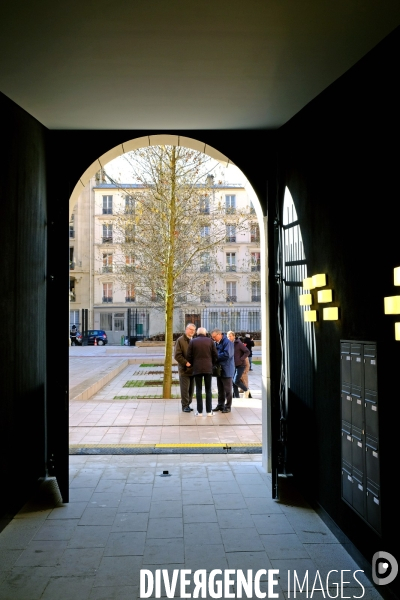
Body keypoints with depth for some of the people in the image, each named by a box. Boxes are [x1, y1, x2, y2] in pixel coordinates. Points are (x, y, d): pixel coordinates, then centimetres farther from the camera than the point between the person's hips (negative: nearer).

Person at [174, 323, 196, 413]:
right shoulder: (180, 340, -3)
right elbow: (177, 355, -10)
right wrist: (186, 363, -16)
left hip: (193, 369, 5)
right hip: (184, 369, -5)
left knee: (191, 389, 10)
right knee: (185, 389, -2)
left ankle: (188, 404, 20)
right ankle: (185, 405, 7)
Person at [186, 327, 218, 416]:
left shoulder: (193, 341, 2)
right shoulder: (210, 341, 3)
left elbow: (189, 356, 0)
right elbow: (215, 355, 2)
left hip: (197, 368, 0)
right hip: (208, 368, 0)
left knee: (198, 390, 4)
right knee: (208, 389, 7)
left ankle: (199, 411, 4)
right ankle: (209, 411, 7)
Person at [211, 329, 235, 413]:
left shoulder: (228, 342, -15)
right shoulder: (216, 343, 13)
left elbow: (227, 354, -24)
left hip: (226, 370, -8)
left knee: (227, 389, 1)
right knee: (220, 389, 15)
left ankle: (228, 406, 8)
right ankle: (220, 405, 24)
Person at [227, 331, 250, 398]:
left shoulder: (239, 344, -12)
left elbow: (247, 352, -12)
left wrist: (241, 359, -19)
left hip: (240, 365, -6)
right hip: (233, 366, 7)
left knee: (236, 381, -14)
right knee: (233, 382, 4)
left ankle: (246, 390, 10)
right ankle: (236, 397, 13)